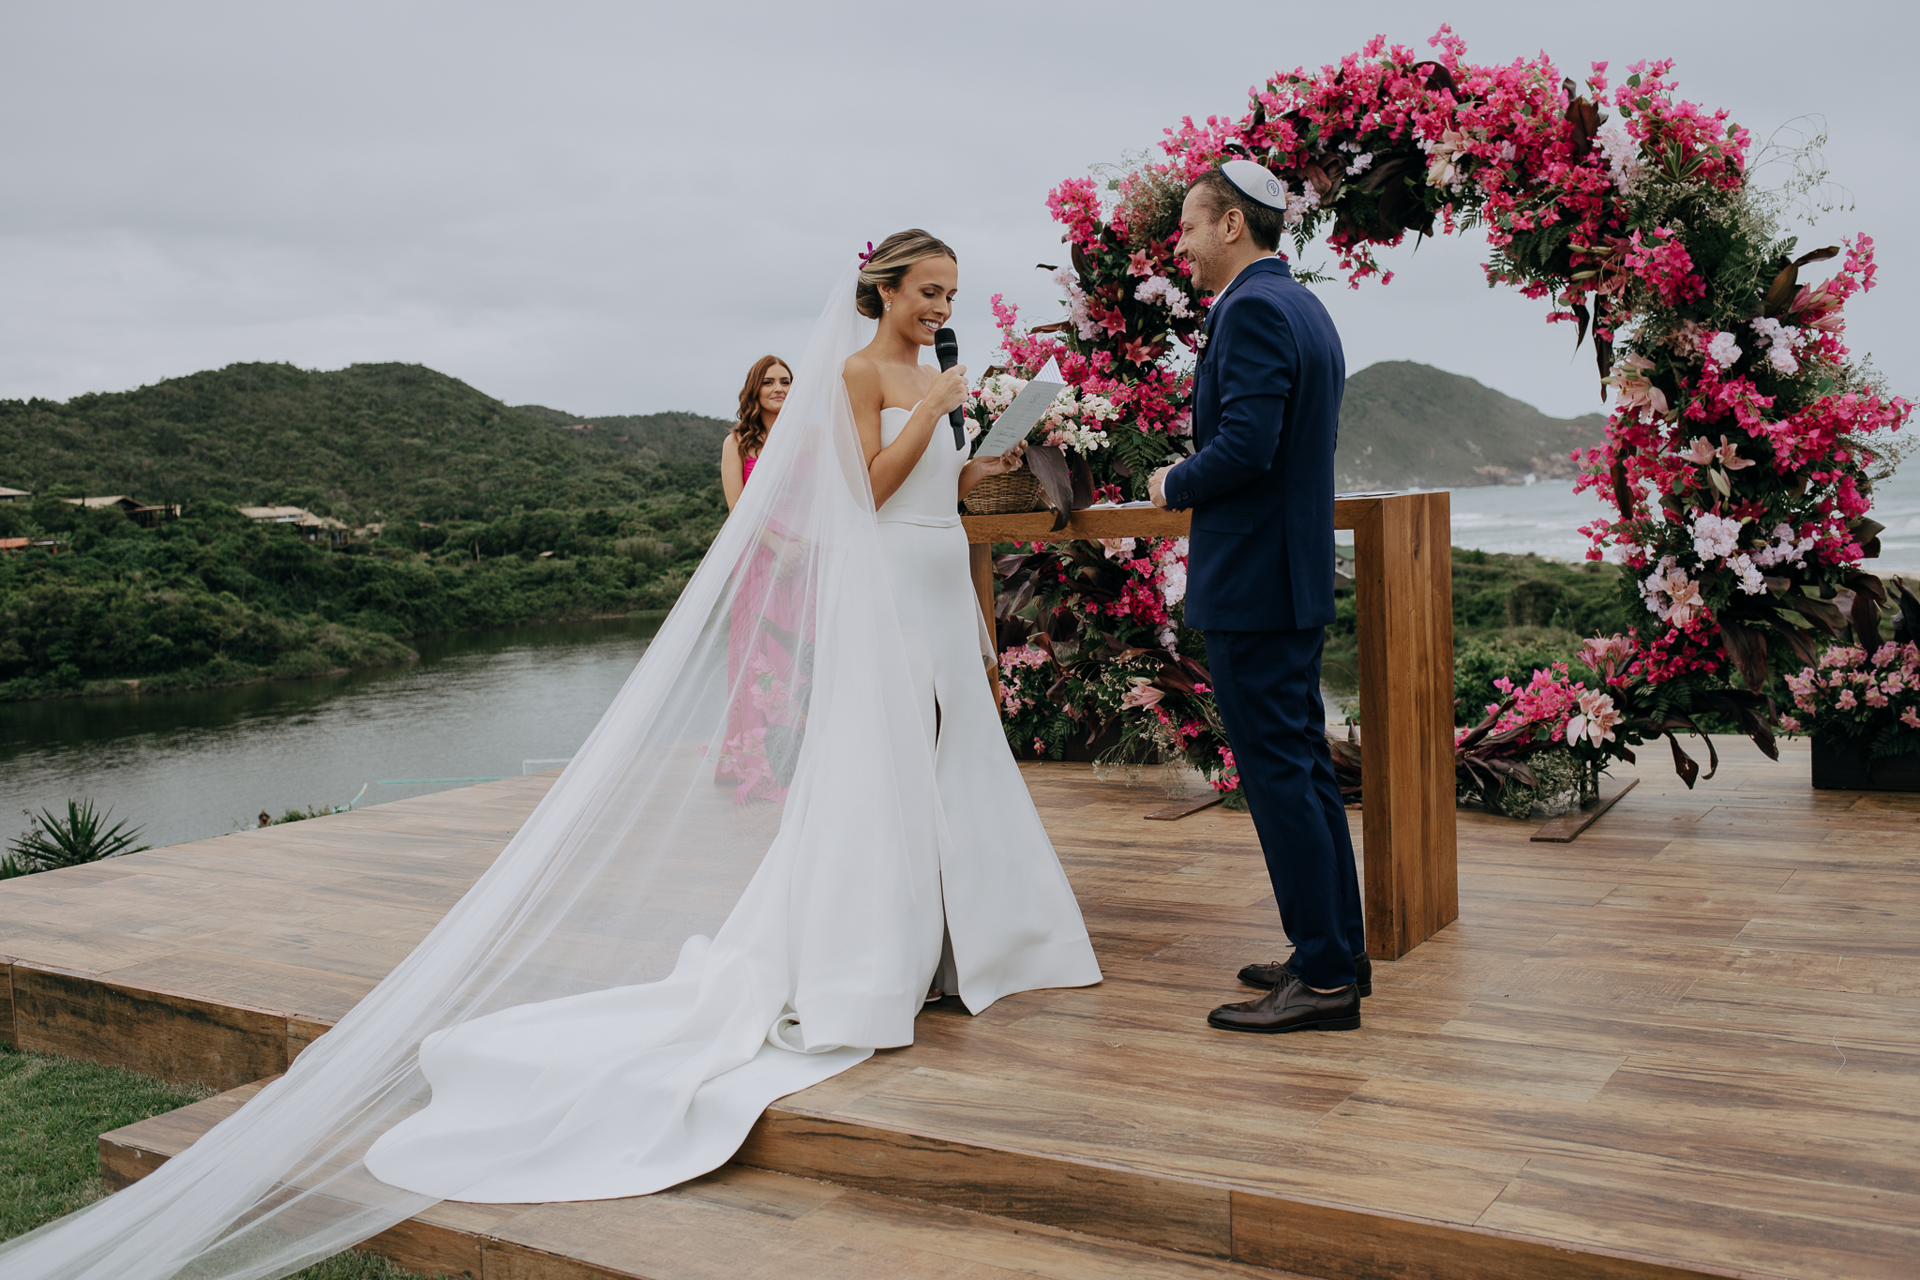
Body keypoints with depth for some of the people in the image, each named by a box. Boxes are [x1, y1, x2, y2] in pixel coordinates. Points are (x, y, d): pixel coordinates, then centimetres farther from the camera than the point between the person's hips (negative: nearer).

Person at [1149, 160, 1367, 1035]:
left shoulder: (1253, 310, -15)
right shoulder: (1302, 307, 16)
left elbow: (1245, 444, -24)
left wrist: (1174, 486, -8)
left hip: (1251, 581, -11)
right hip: (1295, 573, 11)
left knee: (1277, 772, -5)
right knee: (1302, 763, 16)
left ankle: (1324, 979, 1)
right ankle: (1338, 950, 25)